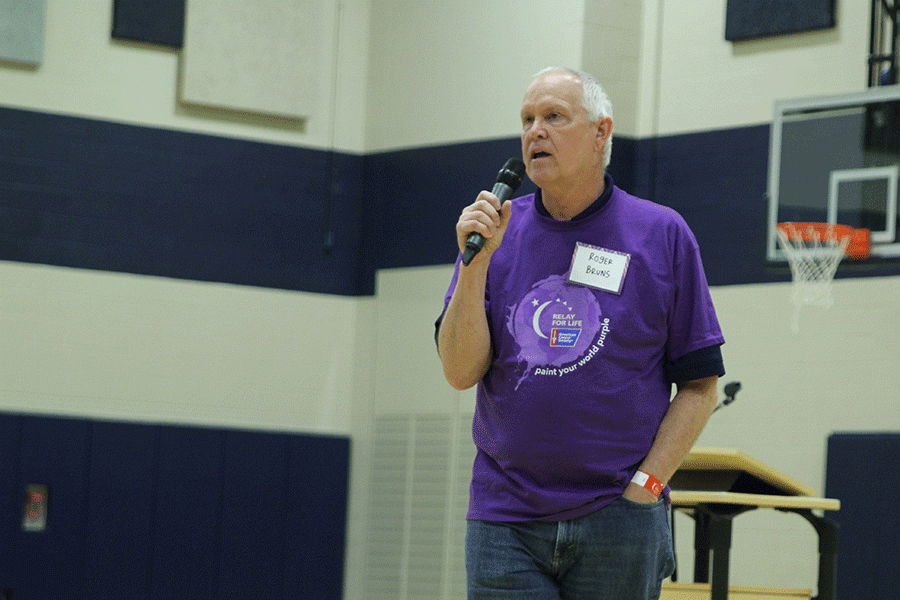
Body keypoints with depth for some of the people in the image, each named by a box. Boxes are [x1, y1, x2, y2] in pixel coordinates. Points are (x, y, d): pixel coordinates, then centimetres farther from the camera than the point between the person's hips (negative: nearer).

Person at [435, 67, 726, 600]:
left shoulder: (662, 234, 2)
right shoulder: (497, 232, 8)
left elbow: (699, 384, 2)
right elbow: (460, 372, 0)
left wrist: (644, 486, -7)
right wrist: (476, 262, -10)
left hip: (618, 518, -1)